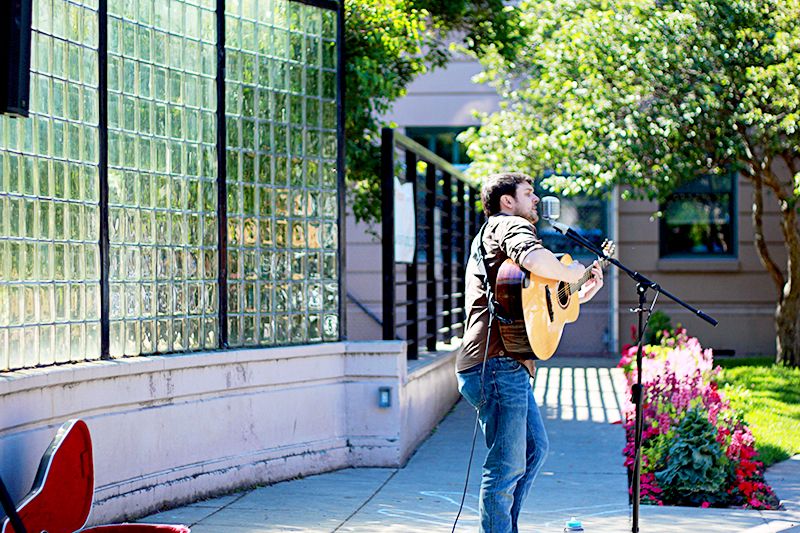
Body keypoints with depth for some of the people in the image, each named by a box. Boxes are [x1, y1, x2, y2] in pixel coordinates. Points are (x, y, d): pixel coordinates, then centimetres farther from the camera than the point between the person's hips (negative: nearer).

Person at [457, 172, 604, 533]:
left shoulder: (491, 234, 29)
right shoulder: (510, 224, -4)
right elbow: (535, 259, -30)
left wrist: (580, 296, 29)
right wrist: (570, 274, -12)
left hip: (507, 366, 11)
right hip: (498, 366, -11)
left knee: (535, 449, 20)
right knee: (507, 467, -8)